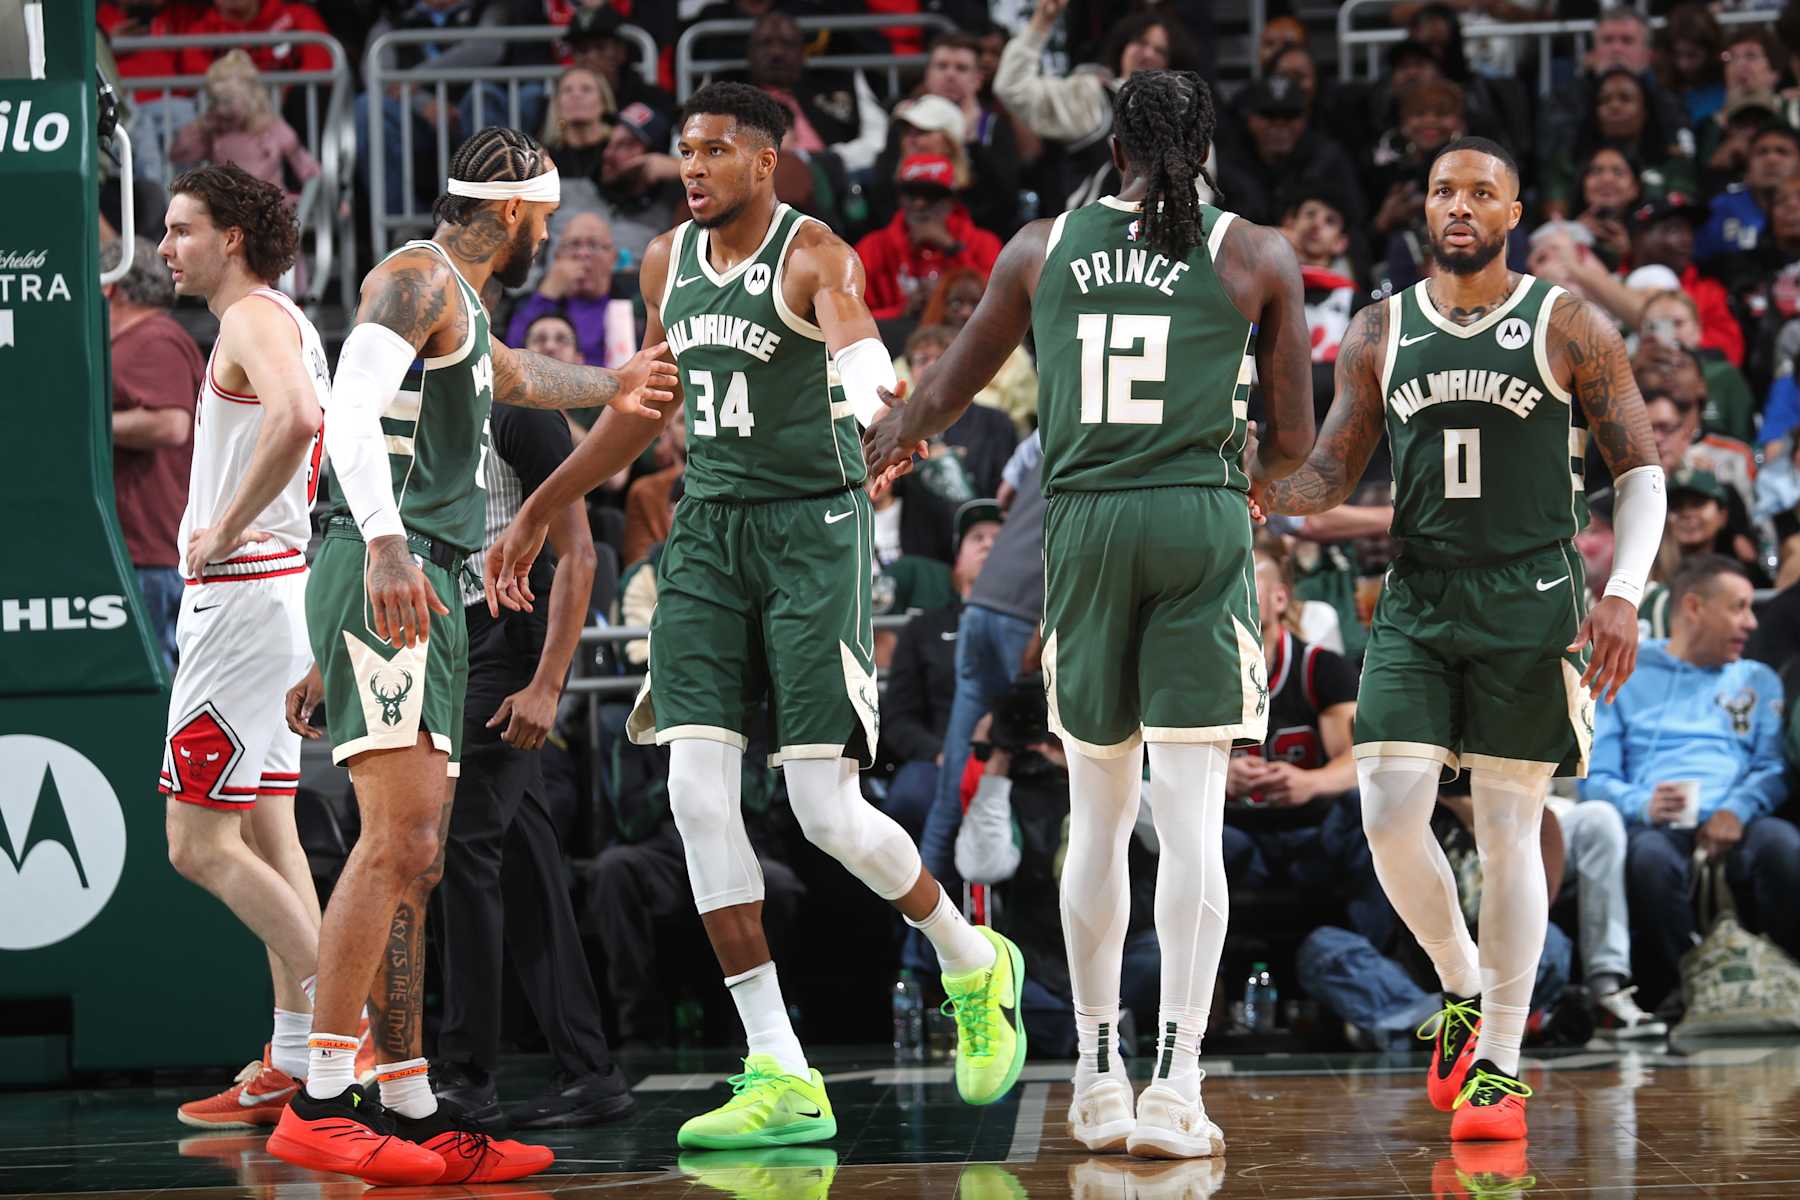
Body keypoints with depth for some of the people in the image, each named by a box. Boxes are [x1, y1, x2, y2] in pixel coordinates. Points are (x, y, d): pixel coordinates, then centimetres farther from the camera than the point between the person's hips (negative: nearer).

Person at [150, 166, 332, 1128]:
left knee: (200, 844, -11)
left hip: (243, 596, -11)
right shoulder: (285, 325, 20)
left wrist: (226, 530, -23)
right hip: (271, 592, 11)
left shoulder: (255, 319, -12)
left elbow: (295, 419, -32)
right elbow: (310, 429, 32)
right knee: (264, 833, 10)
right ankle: (293, 1066, 10)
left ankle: (338, 1011, -13)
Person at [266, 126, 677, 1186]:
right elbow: (353, 405, -22)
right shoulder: (417, 279, -6)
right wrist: (384, 544, -35)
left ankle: (412, 1112, 12)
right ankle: (321, 1107, -24)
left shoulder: (464, 303, 25)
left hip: (424, 596, 11)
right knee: (398, 840, -19)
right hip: (386, 580, -11)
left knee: (415, 860, 10)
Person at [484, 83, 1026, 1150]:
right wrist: (538, 514, 27)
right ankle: (783, 1080, -6)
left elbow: (863, 352, -31)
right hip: (708, 531, 6)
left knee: (828, 810, -9)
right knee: (699, 793, -8)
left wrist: (869, 383, -56)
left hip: (813, 529, -6)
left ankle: (975, 966, 22)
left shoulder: (814, 255, -10)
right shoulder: (670, 261, 10)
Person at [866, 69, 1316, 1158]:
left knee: (1098, 813, 14)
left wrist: (886, 444, 42)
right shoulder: (1257, 257, 4)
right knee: (1191, 817, -5)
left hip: (1086, 524, 2)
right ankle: (1176, 1085, -13)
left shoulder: (1043, 248, 10)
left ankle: (1098, 1076, 19)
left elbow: (947, 393, 20)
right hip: (1204, 525, -2)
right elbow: (1293, 439, 8)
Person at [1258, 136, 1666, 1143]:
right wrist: (1268, 496, -12)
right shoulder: (1381, 334, 9)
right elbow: (1333, 474, 11)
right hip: (1417, 605, 3)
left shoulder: (1570, 328, 0)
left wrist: (1624, 595, -13)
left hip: (1530, 606, -3)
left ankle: (1501, 1063, 4)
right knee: (1390, 816, -10)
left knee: (1510, 832, -2)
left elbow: (1641, 471, 1)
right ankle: (1463, 988, 16)